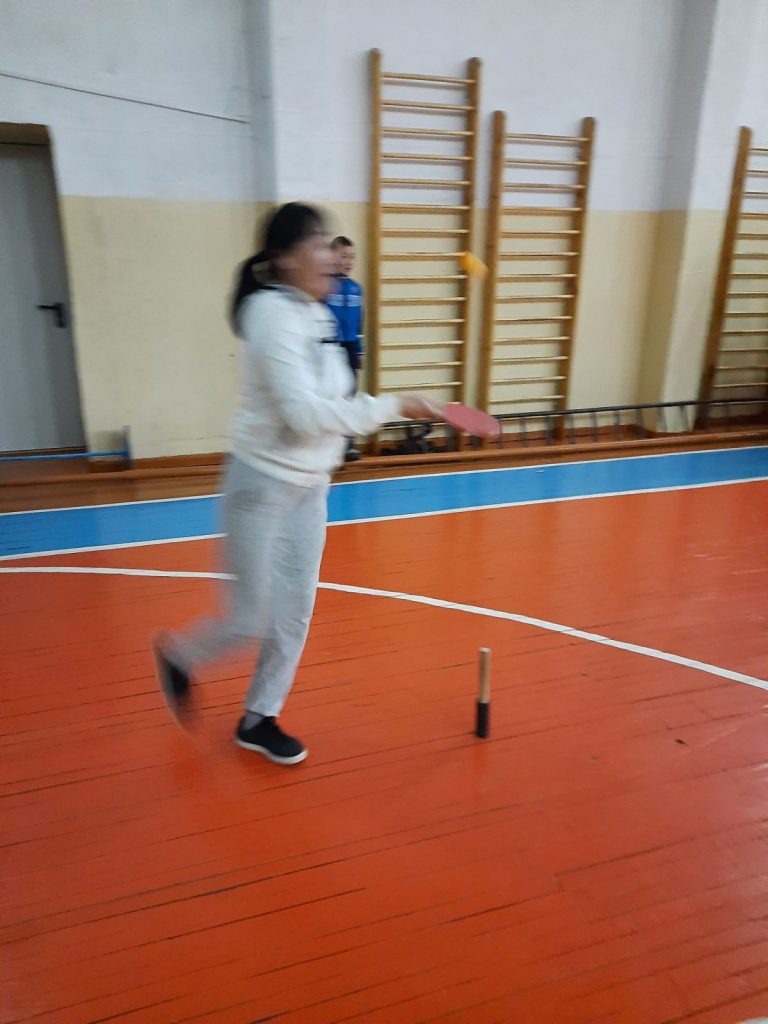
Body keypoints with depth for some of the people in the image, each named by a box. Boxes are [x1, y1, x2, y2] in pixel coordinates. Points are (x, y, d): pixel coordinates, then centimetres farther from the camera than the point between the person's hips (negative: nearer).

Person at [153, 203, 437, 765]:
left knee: (295, 612, 11)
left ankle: (259, 720, 29)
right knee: (249, 621, 3)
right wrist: (390, 407, -22)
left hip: (309, 486, 8)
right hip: (263, 486, -8)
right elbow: (301, 411, -26)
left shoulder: (315, 314, 6)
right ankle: (178, 656, 35)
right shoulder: (274, 313, -19)